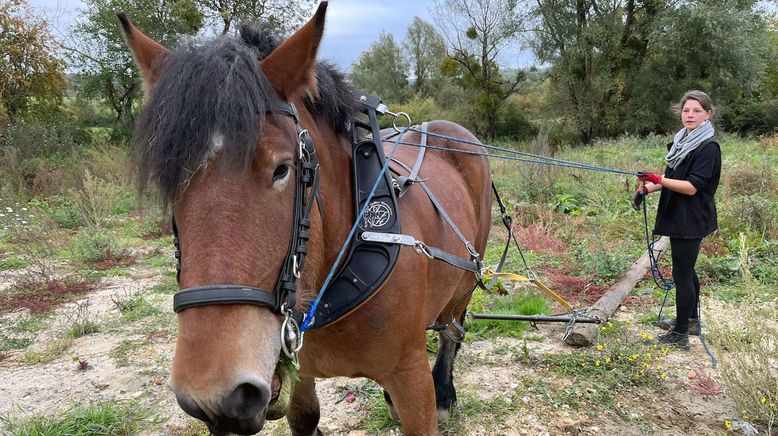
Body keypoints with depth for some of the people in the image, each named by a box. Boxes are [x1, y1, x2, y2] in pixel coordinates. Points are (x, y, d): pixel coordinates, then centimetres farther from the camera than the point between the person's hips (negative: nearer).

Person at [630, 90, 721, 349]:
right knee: (686, 270, 19)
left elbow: (692, 187, -21)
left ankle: (680, 335, 3)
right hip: (678, 217, 9)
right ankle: (690, 320, 35)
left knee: (682, 273, -5)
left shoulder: (708, 147, -15)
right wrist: (647, 188, 4)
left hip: (691, 220, -9)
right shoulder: (682, 141, 11)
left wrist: (659, 180, -29)